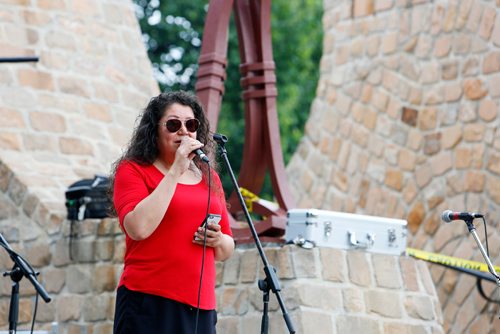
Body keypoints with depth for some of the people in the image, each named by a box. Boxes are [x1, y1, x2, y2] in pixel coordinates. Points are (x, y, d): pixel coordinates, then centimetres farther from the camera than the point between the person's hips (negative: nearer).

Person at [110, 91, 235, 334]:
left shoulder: (209, 177, 17)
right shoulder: (133, 170, 2)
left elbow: (226, 252, 25)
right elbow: (139, 228, -18)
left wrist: (218, 240, 0)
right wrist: (176, 170, -13)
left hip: (200, 307, 5)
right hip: (149, 304, -5)